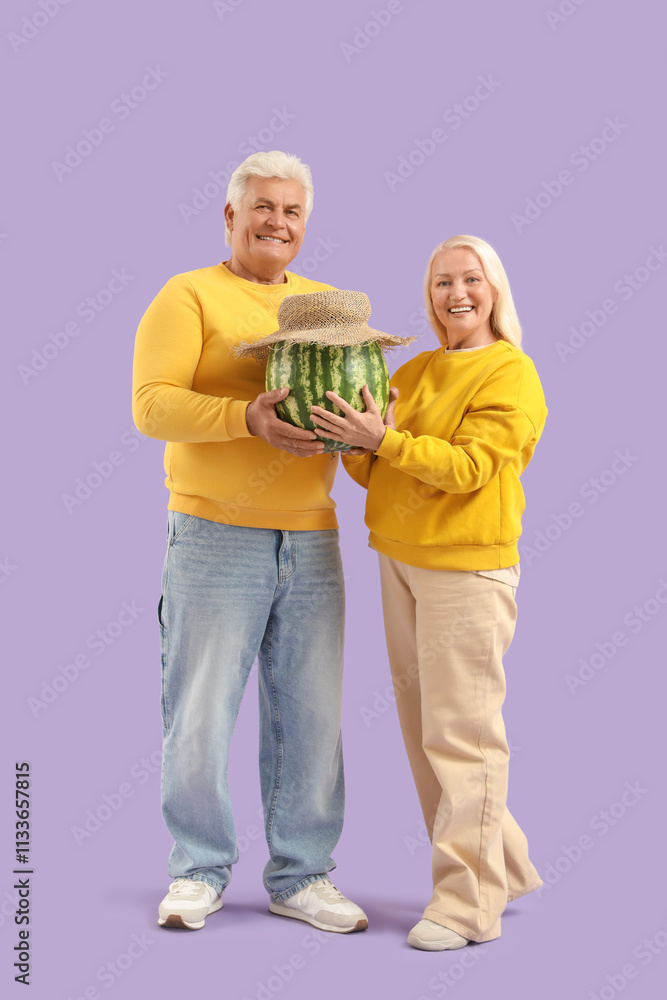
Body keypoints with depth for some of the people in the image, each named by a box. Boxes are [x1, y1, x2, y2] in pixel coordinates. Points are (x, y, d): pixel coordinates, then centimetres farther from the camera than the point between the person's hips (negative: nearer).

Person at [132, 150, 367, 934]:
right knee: (199, 714, 1)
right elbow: (150, 403, -10)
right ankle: (199, 871, 20)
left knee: (310, 716, 7)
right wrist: (248, 417, -25)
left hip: (311, 541, 5)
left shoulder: (326, 304, 18)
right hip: (215, 537, -4)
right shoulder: (189, 296, 1)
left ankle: (302, 877, 21)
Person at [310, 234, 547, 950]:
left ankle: (467, 903, 7)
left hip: (467, 568, -7)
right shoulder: (412, 372, 15)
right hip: (398, 561, 8)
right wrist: (355, 441, -8)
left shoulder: (512, 374, -5)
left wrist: (384, 439, -25)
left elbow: (467, 466, -17)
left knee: (461, 732, -4)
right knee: (422, 726, 13)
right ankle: (505, 868, 29)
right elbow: (374, 472, 12)